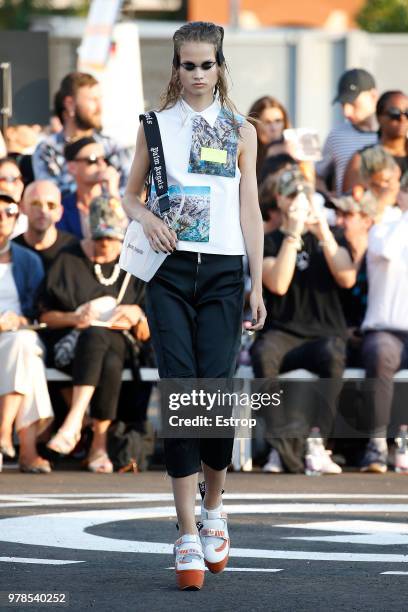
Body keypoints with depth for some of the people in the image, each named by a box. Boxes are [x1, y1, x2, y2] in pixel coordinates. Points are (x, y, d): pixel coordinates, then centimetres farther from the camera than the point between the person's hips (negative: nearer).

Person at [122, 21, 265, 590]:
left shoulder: (240, 131, 10)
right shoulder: (156, 126, 9)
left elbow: (250, 210, 11)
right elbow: (130, 194, 14)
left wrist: (258, 284, 6)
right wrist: (146, 218, -9)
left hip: (223, 271, 0)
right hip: (171, 271, 0)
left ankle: (213, 507, 17)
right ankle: (188, 535, -9)